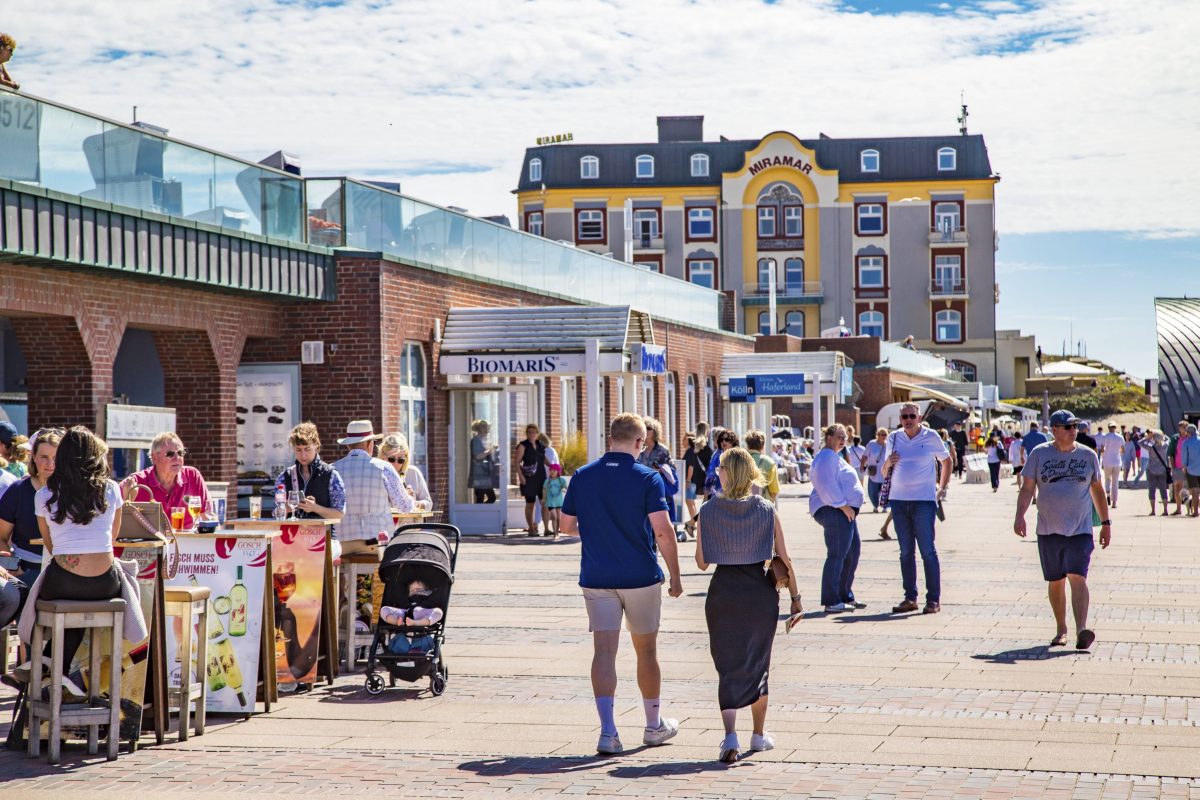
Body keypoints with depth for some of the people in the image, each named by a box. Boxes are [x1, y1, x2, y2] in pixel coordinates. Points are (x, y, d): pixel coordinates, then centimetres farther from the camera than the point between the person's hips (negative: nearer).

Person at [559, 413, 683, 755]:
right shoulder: (648, 478, -8)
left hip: (596, 579, 2)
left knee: (604, 651, -1)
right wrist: (675, 575, -6)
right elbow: (663, 531, -14)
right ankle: (654, 725, 27)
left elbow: (566, 525, 8)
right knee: (646, 650, 13)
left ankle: (607, 730, -14)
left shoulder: (582, 477, 2)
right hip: (641, 578, -2)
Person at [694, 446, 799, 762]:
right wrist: (795, 596, 7)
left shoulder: (708, 511, -6)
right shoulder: (766, 510, -4)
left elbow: (702, 562, -2)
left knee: (728, 667, 4)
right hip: (760, 594, 1)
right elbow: (783, 559, -3)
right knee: (758, 664, 18)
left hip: (723, 594, -1)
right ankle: (759, 734, 28)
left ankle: (730, 736, -14)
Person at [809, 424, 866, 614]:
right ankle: (831, 602, -13)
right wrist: (843, 505, -22)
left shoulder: (835, 456, 23)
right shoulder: (827, 457, -12)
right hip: (834, 511, -12)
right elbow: (827, 485, -22)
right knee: (837, 555, -12)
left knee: (852, 552, 15)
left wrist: (849, 507, 23)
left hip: (845, 511, 12)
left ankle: (845, 596, 23)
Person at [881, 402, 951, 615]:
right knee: (906, 552, 6)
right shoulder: (894, 438, 10)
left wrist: (942, 488, 8)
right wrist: (888, 463, -6)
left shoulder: (931, 437, 2)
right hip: (899, 500, 4)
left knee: (927, 550, -6)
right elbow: (885, 473, 16)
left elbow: (946, 461, 16)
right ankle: (910, 598, 10)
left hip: (924, 500, -4)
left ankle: (933, 599, -3)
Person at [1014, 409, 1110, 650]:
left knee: (1077, 578, -15)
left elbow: (1097, 490, 15)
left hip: (1080, 530, -1)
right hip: (1048, 530, 1)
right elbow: (1027, 488, 0)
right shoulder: (1039, 454, 3)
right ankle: (1061, 630, 22)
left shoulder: (1088, 455, 6)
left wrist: (1106, 523, 14)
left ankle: (1081, 630, -24)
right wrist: (1020, 515, -15)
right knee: (1055, 582, 9)